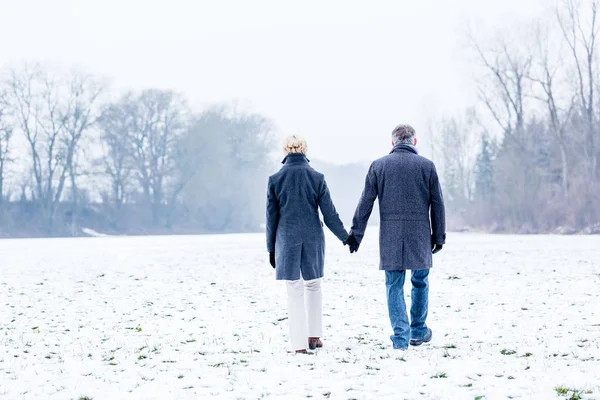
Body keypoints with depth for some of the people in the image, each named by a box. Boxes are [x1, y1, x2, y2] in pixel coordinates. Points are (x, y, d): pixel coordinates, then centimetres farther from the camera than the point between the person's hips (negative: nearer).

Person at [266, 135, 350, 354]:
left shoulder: (275, 179, -3)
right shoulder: (317, 178, -4)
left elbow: (271, 217, 1)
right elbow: (329, 213, -1)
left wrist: (271, 248, 9)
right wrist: (345, 237, 11)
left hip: (287, 240, 0)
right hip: (313, 239, 0)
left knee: (295, 292, 3)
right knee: (313, 286, 19)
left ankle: (299, 344, 1)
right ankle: (314, 336, 18)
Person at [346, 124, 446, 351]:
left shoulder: (378, 166, 3)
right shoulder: (427, 166, 1)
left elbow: (365, 203, 3)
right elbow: (437, 204, 4)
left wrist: (356, 234, 9)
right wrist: (439, 236, 12)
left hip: (390, 237, 0)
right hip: (419, 236, 0)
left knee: (394, 286, 5)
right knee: (420, 282, 16)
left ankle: (401, 337, 2)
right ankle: (418, 331, 23)